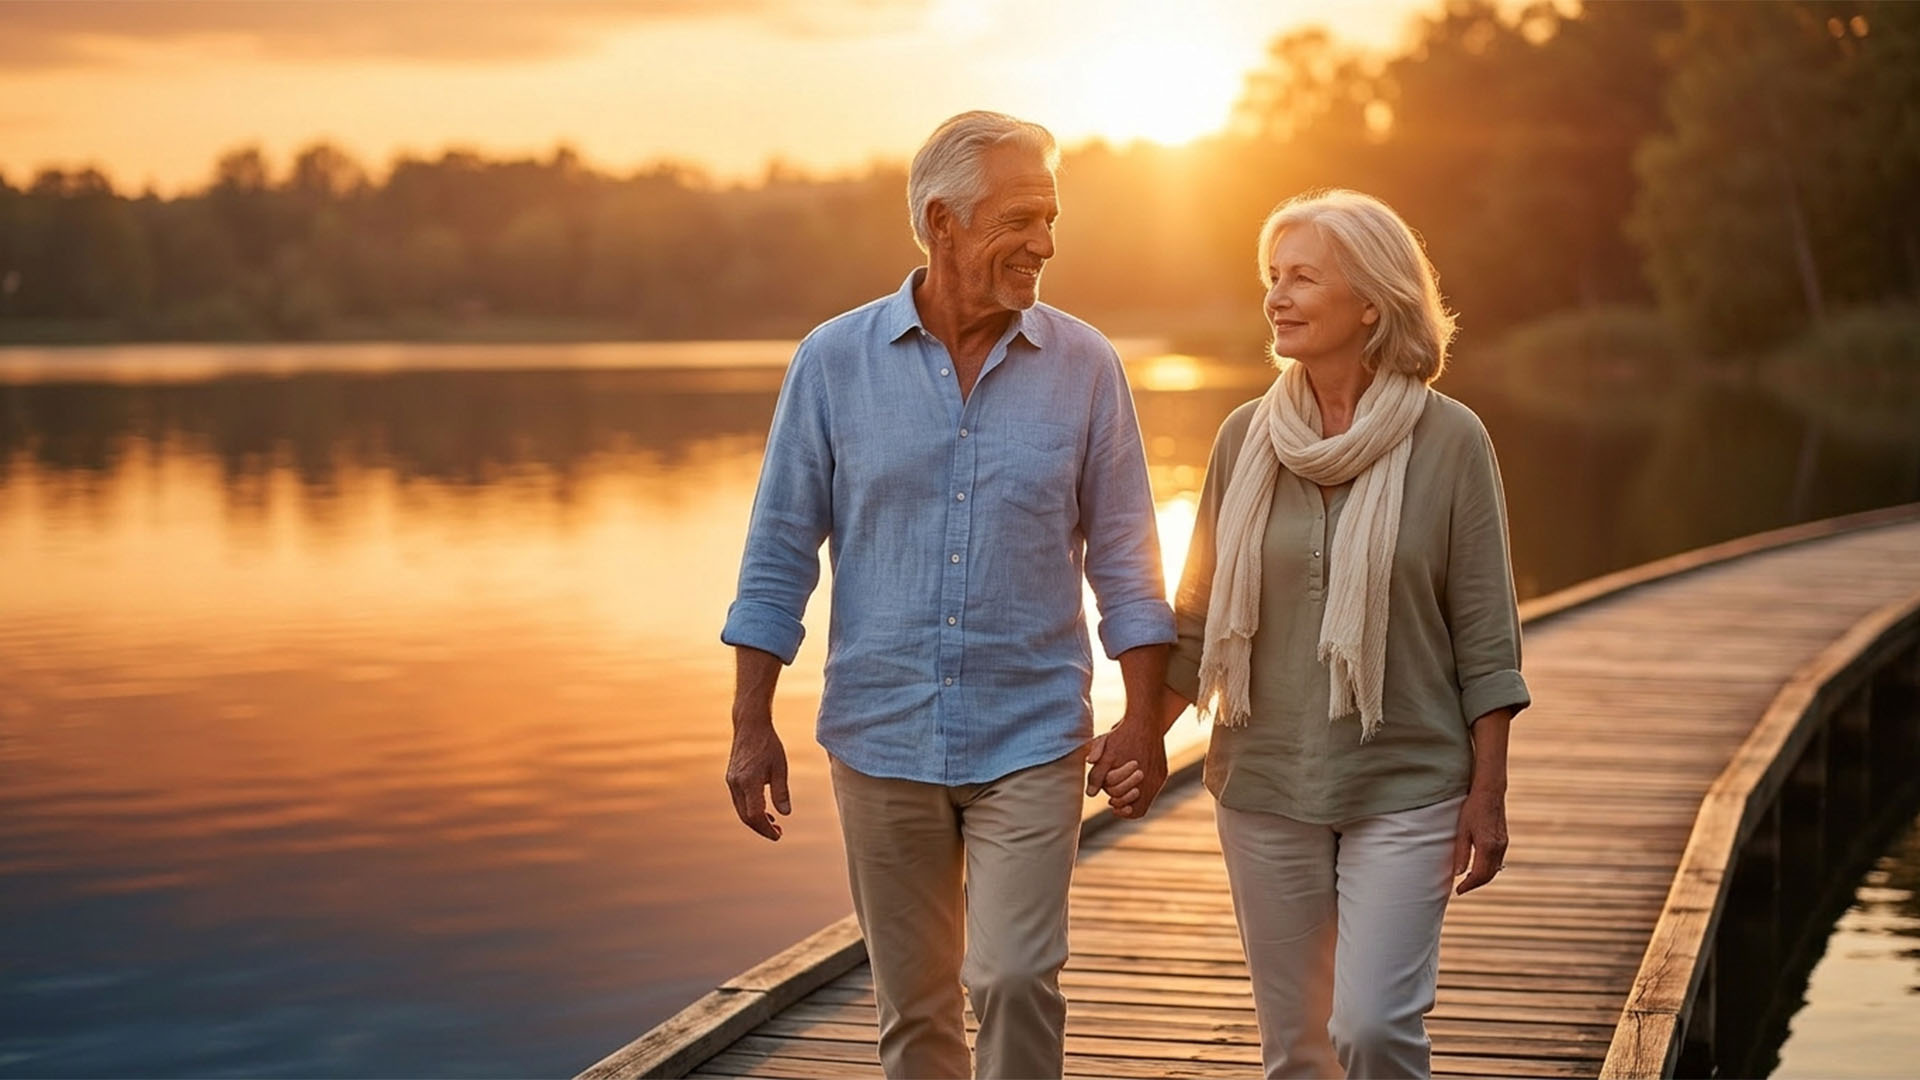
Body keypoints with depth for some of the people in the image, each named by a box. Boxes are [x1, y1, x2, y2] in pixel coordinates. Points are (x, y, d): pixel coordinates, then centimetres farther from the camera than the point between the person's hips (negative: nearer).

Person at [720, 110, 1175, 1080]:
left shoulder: (1084, 366, -2)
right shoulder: (834, 362, -2)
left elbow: (1124, 563, 3)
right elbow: (778, 555, 2)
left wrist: (1143, 724, -1)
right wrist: (751, 728, -1)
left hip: (1031, 743, -1)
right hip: (881, 738, 1)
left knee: (1016, 979, -12)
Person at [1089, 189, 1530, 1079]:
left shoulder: (1449, 440, -6)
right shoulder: (1247, 437, 3)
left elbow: (1485, 637, -4)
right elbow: (1201, 616, 10)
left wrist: (1487, 791, -6)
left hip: (1405, 788, -3)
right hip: (1265, 787, 3)